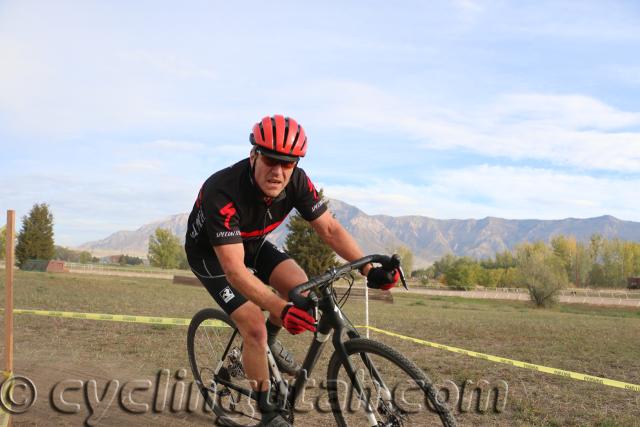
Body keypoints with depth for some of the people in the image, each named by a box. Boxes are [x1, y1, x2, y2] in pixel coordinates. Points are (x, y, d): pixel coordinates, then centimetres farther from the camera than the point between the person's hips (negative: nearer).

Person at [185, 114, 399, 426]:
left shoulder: (296, 182, -23)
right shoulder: (223, 192, -39)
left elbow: (329, 228, -16)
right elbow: (234, 269, -43)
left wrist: (370, 271, -27)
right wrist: (281, 310, -53)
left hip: (252, 243, 5)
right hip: (210, 254, -5)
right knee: (254, 327, -17)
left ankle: (270, 340, 15)